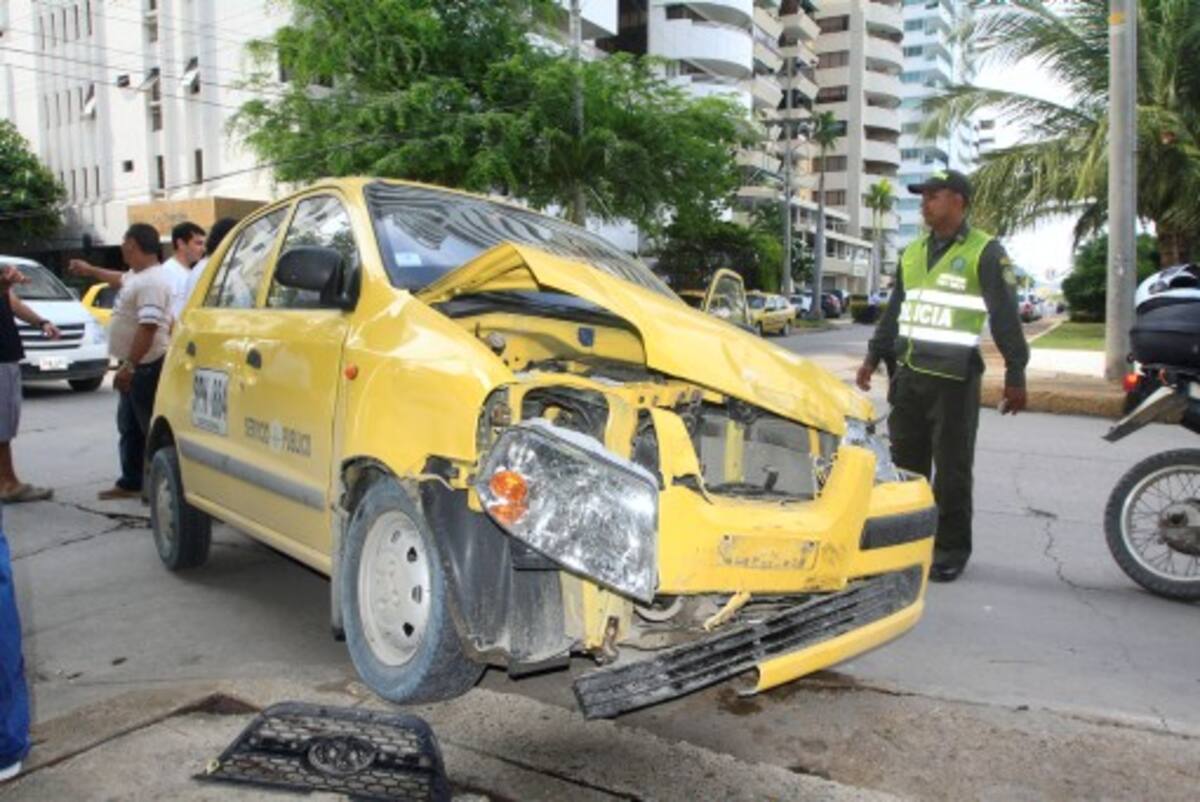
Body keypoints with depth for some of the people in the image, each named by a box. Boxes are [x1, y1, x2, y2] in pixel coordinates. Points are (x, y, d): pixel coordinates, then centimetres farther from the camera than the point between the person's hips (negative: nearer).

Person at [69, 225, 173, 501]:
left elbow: (148, 327, -28)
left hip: (146, 366, -11)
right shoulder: (137, 275, 13)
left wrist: (129, 366, -29)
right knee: (130, 426, 17)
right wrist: (90, 270, 50)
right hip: (136, 366, 11)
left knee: (152, 427, -8)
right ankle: (130, 482, 27)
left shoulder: (152, 281, -21)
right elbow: (122, 281, 39)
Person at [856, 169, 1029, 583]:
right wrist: (874, 356, 16)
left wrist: (1015, 375, -10)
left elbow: (1006, 317, -7)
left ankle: (951, 549, 12)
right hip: (909, 373, 6)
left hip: (954, 377, -6)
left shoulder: (985, 253, -4)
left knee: (951, 469, 0)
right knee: (905, 462, 10)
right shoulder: (913, 252, 15)